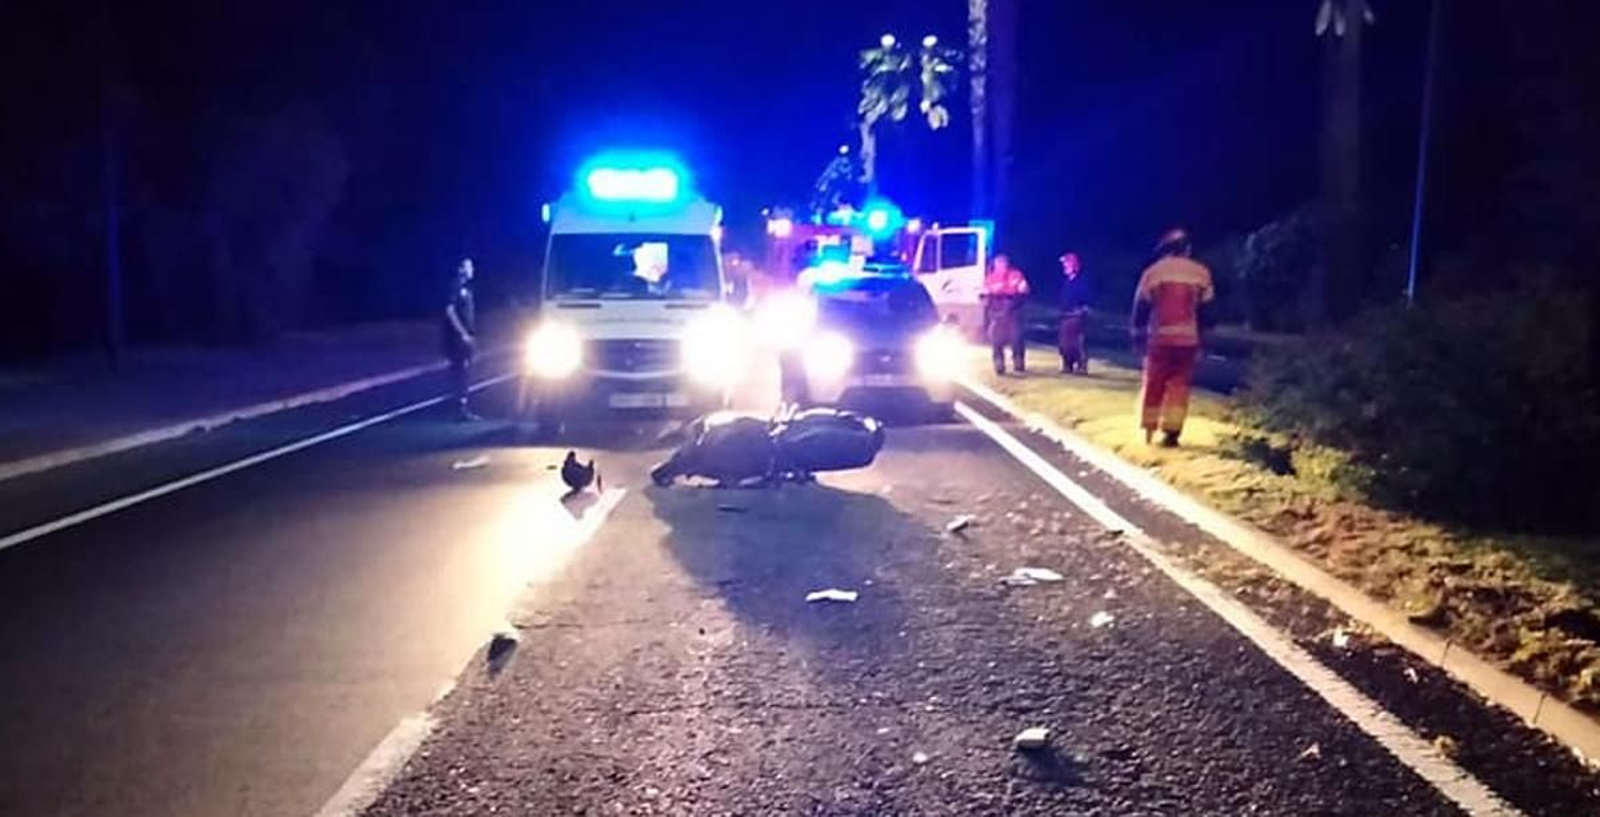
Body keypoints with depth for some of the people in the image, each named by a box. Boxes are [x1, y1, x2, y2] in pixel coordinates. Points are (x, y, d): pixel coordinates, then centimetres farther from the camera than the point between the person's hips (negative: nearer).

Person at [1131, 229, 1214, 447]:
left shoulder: (1153, 271, 1)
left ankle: (1149, 429, 18)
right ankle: (1171, 432, -2)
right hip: (1188, 339, 0)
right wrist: (1202, 341, 12)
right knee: (1179, 386, 4)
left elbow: (1141, 307, 3)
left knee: (1153, 385, 11)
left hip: (1159, 338, 0)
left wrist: (1137, 335, 13)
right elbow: (1205, 310, 6)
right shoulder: (1201, 273, 4)